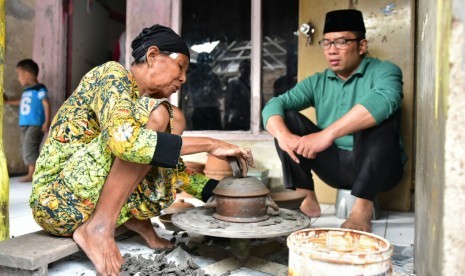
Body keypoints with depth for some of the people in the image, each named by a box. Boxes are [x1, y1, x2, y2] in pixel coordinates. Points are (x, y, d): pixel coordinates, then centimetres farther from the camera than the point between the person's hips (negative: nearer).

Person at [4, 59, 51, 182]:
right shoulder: (26, 91, 16)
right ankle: (32, 173, 14)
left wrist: (47, 122, -21)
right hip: (25, 124, 9)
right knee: (25, 148, 8)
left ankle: (32, 174, -10)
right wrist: (8, 101, 39)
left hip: (35, 124, -9)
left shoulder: (39, 89, -9)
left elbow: (46, 104, -14)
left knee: (29, 147, -14)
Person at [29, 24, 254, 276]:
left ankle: (137, 218, 2)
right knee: (155, 114, -22)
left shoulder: (140, 96, 13)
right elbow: (125, 140, -32)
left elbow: (171, 169, 13)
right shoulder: (113, 74, -11)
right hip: (59, 200, -8)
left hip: (95, 198, 8)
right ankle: (99, 227, -19)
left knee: (174, 120, 4)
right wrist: (209, 144, -26)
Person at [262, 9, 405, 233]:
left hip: (379, 168, -4)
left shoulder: (383, 71, -7)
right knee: (287, 117, -8)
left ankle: (363, 207, -27)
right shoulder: (317, 82, 7)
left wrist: (327, 134, -41)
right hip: (334, 165, 4)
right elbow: (275, 104, -7)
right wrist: (284, 135, -29)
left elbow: (382, 102, -32)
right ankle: (306, 200, -13)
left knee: (377, 115, -30)